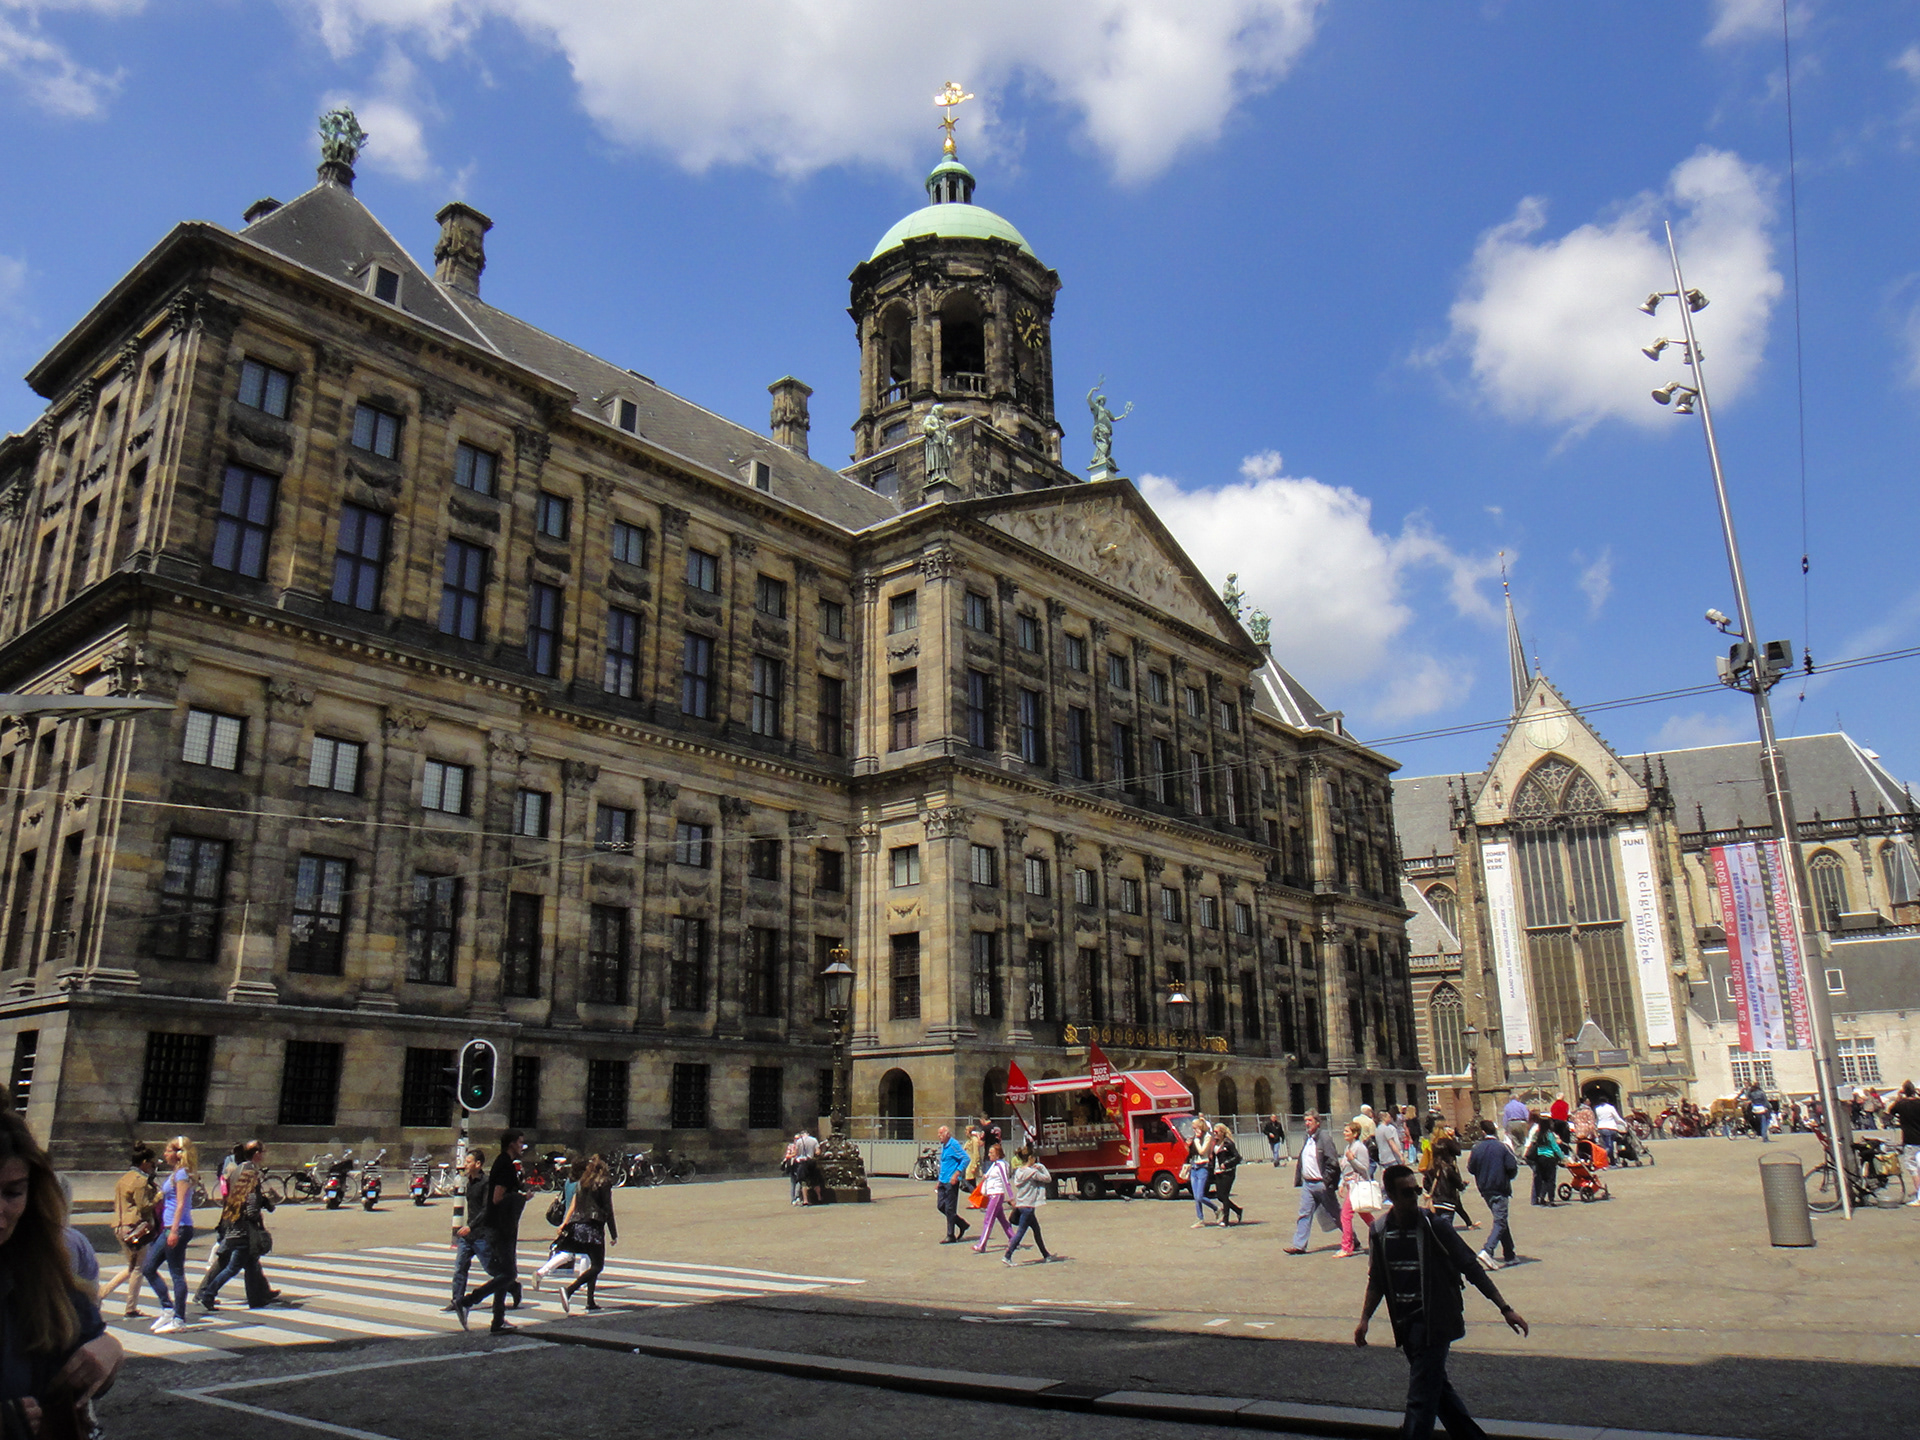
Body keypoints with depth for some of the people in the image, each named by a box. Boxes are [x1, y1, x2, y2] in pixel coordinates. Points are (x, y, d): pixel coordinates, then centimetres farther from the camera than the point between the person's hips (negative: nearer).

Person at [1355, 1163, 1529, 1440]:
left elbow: (1471, 1269, -8)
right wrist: (1365, 1319, 6)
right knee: (1438, 1389, 18)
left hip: (1433, 1323, -5)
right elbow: (1377, 1280, 12)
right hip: (1405, 1324, 5)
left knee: (1421, 1400, -6)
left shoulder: (1432, 1227, -13)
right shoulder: (1380, 1230, 1)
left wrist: (1505, 1309, -10)